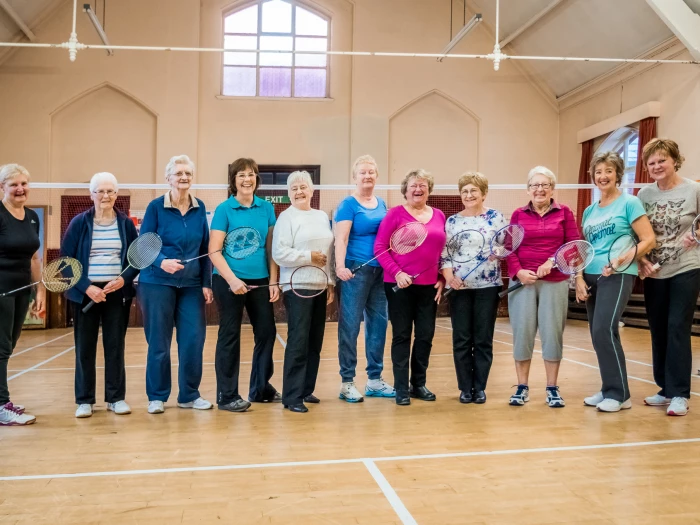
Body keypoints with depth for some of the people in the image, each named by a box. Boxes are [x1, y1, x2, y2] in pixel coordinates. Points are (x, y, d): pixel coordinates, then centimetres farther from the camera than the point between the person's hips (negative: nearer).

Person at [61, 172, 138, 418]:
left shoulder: (126, 223, 3)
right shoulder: (79, 222, 0)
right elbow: (66, 260, -2)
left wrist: (124, 279, -13)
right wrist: (86, 287, -13)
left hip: (117, 293, 1)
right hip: (85, 292, -1)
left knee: (115, 345, 6)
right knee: (84, 347, 4)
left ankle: (116, 398, 17)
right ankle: (84, 400, 16)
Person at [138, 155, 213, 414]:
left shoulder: (199, 208, 5)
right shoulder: (156, 206, -5)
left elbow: (205, 248, 7)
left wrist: (206, 283, 3)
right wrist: (162, 262, -25)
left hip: (191, 285, 3)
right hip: (158, 283, -3)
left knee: (194, 340, 3)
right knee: (158, 343, 4)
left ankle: (189, 395, 18)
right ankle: (157, 397, 19)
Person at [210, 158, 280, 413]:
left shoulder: (266, 208, 6)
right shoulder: (224, 209, -5)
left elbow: (271, 248, 8)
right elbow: (214, 251, -9)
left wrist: (273, 281, 2)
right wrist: (232, 280, -19)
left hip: (260, 280, 5)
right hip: (229, 281, -4)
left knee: (267, 332, 10)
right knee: (230, 336, 4)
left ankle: (260, 389, 27)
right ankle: (227, 396, 15)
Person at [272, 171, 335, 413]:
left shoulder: (322, 217, 15)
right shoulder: (286, 217, -3)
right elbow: (279, 254, -13)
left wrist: (331, 282, 11)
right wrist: (309, 257, -15)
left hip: (320, 286, 6)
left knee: (315, 342, 9)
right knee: (298, 342, -8)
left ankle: (306, 390, 19)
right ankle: (292, 396, -2)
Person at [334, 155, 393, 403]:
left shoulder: (382, 204, 14)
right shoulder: (348, 204, -6)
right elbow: (341, 239, -15)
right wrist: (340, 266, -28)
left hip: (380, 270, 7)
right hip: (355, 270, -7)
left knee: (379, 323, 10)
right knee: (350, 326, -2)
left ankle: (375, 380, 21)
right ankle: (347, 382, 8)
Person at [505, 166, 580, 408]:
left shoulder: (564, 212, 5)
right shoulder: (518, 214, 7)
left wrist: (553, 261, -14)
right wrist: (518, 272, -11)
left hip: (555, 282, -1)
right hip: (523, 281, 1)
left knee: (552, 333, 2)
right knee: (522, 332, 2)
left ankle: (552, 389, 14)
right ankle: (522, 387, 14)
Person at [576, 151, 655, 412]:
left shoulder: (629, 203, -2)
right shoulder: (589, 211, 15)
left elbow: (649, 240, -8)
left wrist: (622, 260, -20)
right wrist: (580, 278, 6)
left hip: (618, 276, -6)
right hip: (591, 277, 7)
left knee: (604, 330, -17)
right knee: (599, 335, 7)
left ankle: (619, 394, -5)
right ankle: (609, 390, 19)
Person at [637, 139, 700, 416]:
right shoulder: (644, 194, 4)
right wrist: (640, 259, -6)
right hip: (654, 273, 4)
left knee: (678, 328, -7)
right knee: (658, 331, 9)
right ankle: (666, 389, 21)